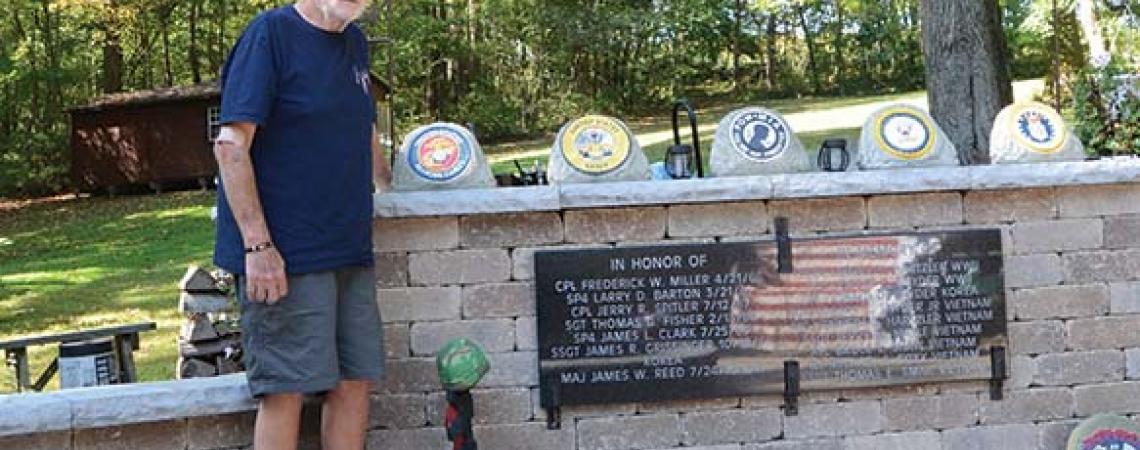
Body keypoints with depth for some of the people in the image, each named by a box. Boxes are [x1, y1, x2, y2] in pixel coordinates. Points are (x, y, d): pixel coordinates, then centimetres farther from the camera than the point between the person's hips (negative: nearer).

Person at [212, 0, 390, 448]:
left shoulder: (355, 44, 14)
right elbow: (231, 145, -15)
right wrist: (258, 245, -19)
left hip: (351, 251, 8)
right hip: (286, 256, -7)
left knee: (355, 382, 8)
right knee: (286, 389, -4)